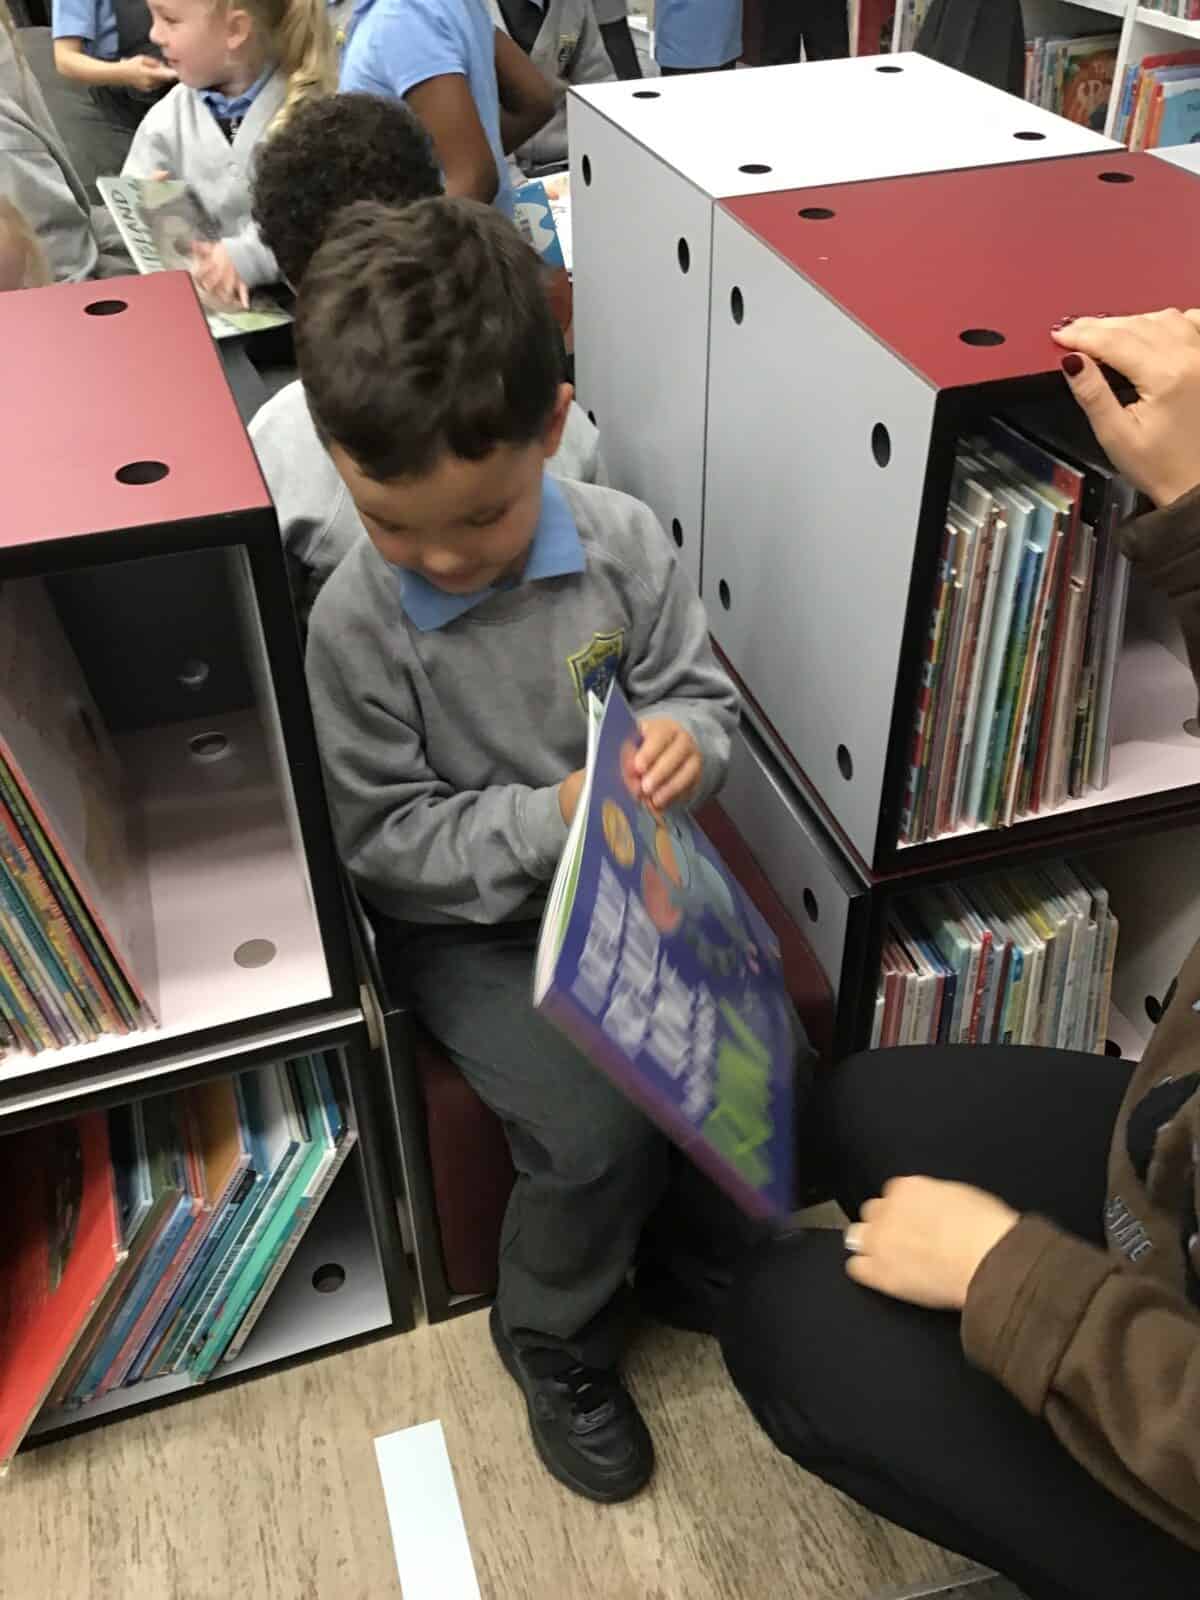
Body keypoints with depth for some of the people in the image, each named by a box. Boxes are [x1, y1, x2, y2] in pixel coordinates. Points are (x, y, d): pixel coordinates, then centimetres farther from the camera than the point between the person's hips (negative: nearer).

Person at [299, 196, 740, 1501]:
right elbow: (387, 839, -13)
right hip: (469, 925, -3)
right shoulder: (356, 622, -18)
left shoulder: (621, 540, -10)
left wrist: (686, 739, -24)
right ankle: (553, 1345, 16)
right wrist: (547, 818, -25)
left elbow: (698, 692, 0)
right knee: (596, 1129, -19)